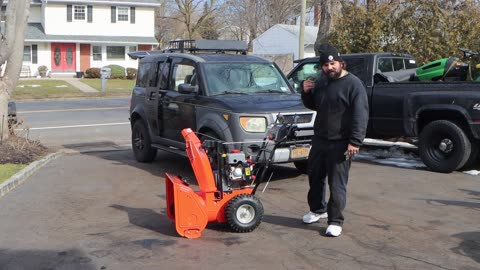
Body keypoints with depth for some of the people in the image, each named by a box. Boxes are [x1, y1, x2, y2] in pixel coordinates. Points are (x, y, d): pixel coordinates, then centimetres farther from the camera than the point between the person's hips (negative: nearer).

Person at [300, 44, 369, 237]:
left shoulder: (353, 84, -12)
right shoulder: (321, 82, 12)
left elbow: (360, 116, -17)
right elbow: (313, 105, 25)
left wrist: (355, 141, -24)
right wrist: (306, 92, 4)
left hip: (340, 143, -7)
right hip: (319, 139, 8)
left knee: (337, 184, -3)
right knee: (315, 177, 18)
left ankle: (335, 221, 7)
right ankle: (318, 209, 39)